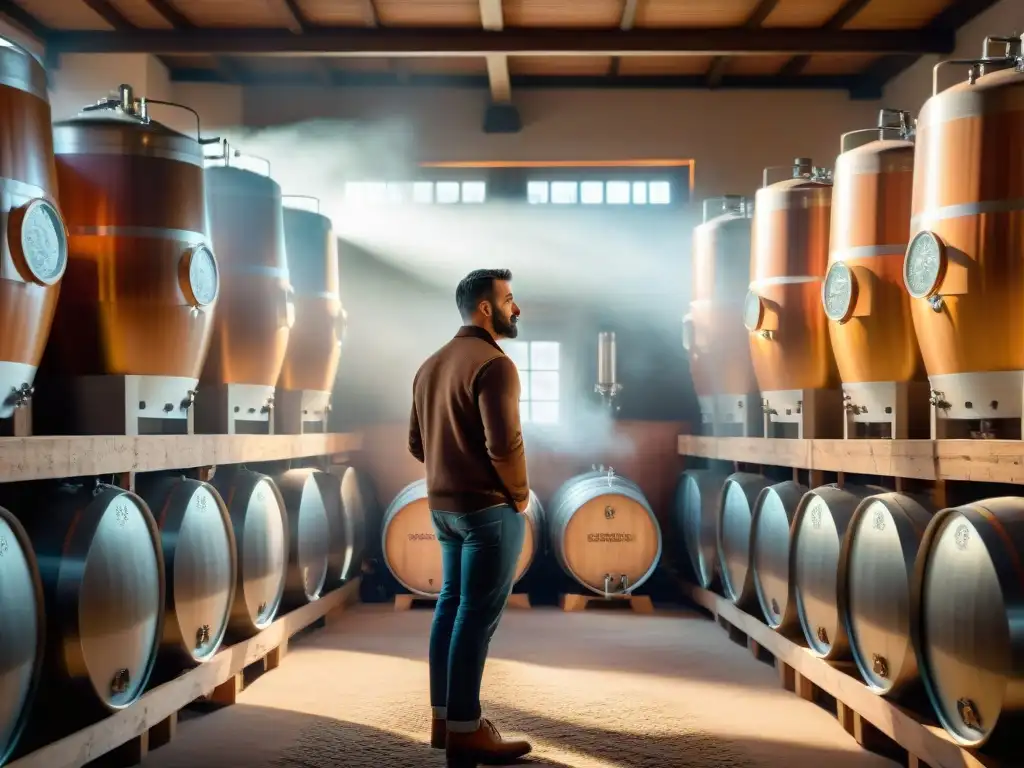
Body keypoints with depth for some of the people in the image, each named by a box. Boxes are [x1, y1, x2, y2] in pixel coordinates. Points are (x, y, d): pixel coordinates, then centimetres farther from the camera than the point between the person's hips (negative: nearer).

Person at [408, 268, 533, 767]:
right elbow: (504, 443, -24)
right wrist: (520, 494, -9)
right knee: (477, 616, -4)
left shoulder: (431, 365, 13)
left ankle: (443, 718, 21)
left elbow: (417, 443, 17)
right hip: (489, 507, -9)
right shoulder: (493, 364, -16)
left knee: (451, 605, 14)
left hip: (443, 505, 9)